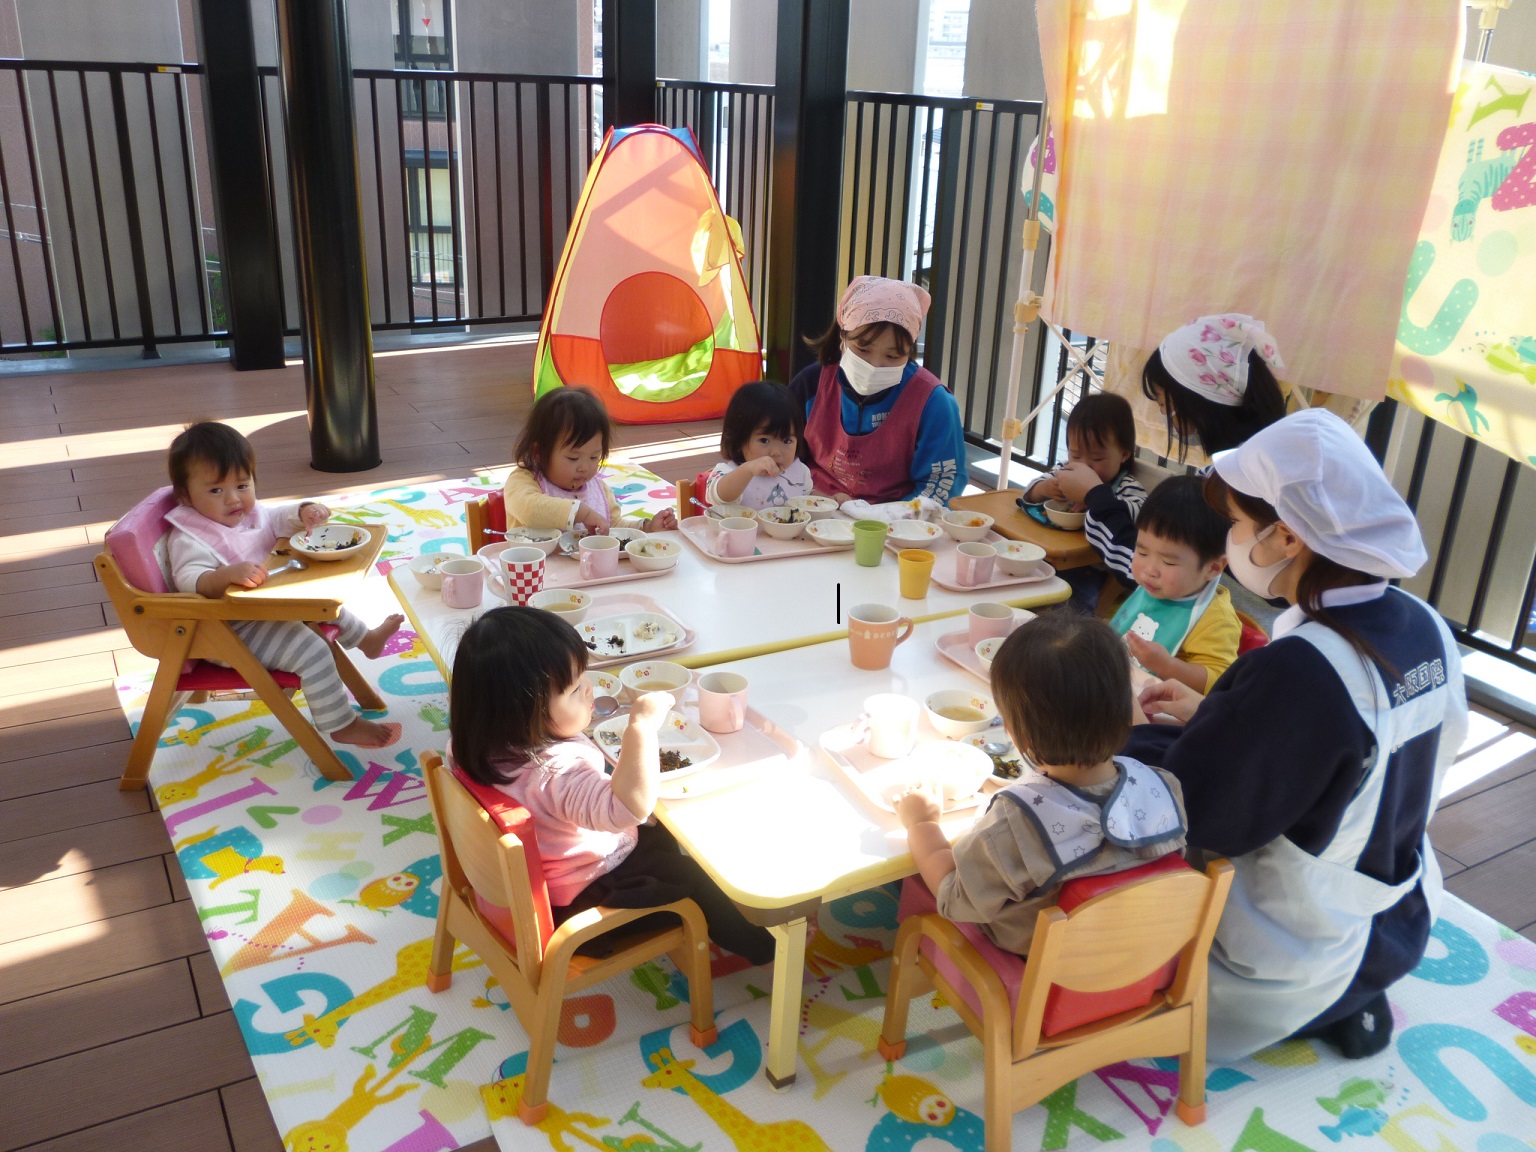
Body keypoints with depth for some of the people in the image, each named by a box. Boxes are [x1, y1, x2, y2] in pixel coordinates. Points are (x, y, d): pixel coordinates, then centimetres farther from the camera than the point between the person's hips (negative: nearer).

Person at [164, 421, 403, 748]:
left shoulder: (250, 512, 4)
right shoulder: (188, 539, -24)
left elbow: (279, 519, 16)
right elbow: (190, 580, -37)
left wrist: (305, 512, -7)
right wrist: (230, 574, -55)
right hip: (234, 633, -10)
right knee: (313, 651, -23)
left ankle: (365, 638, 54)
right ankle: (341, 726, -10)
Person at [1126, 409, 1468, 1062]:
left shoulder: (1294, 672, -35)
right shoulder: (1425, 630, -9)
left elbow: (1189, 813, -25)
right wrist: (1211, 717, 3)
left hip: (1294, 962, -8)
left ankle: (1316, 1009, 9)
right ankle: (1343, 1002, 16)